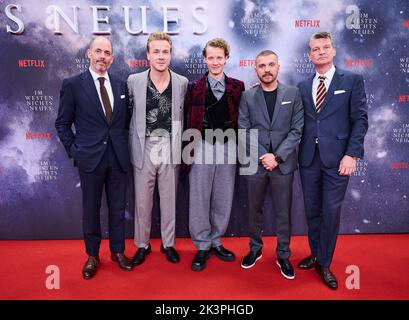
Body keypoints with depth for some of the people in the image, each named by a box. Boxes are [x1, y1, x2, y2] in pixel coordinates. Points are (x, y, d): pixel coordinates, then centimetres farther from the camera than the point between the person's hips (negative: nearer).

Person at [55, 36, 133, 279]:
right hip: (90, 158, -2)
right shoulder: (73, 84, -3)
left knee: (118, 208, 12)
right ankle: (92, 256, 30)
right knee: (91, 209, 11)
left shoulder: (121, 85, 7)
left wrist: (124, 145, 6)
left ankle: (118, 251, 31)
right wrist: (74, 151, -4)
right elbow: (62, 123, 1)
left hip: (118, 157, 3)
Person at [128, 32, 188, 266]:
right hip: (144, 149, 0)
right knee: (142, 202, 10)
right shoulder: (134, 81, -3)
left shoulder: (182, 83, -1)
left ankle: (168, 244, 31)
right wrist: (132, 145, -1)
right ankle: (143, 245, 30)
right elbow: (127, 114, 2)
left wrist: (181, 147, 2)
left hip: (170, 149, 1)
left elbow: (183, 116, 6)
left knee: (169, 200, 12)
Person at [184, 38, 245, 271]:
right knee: (199, 199, 3)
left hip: (228, 147, 2)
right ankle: (202, 246, 19)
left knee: (224, 199, 10)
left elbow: (240, 118, 7)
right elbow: (187, 120, 2)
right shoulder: (194, 87, 2)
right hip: (202, 148, -1)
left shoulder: (237, 86, 5)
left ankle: (216, 242, 28)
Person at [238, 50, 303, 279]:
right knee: (255, 209, 13)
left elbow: (297, 130, -2)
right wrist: (263, 156, -12)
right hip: (255, 163, 1)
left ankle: (283, 255, 25)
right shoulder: (248, 96, 3)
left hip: (283, 163, 0)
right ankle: (255, 249, 33)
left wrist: (277, 156, -12)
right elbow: (244, 131, -2)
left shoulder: (293, 93, 2)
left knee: (283, 213, 8)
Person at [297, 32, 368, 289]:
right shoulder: (303, 87, 12)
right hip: (308, 158, 3)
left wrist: (352, 154, -12)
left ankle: (324, 264, 19)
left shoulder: (353, 80, 3)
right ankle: (315, 255, 31)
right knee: (312, 211, 12)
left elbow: (360, 119, -3)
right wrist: (295, 154, 0)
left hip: (336, 157, -3)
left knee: (331, 212, 1)